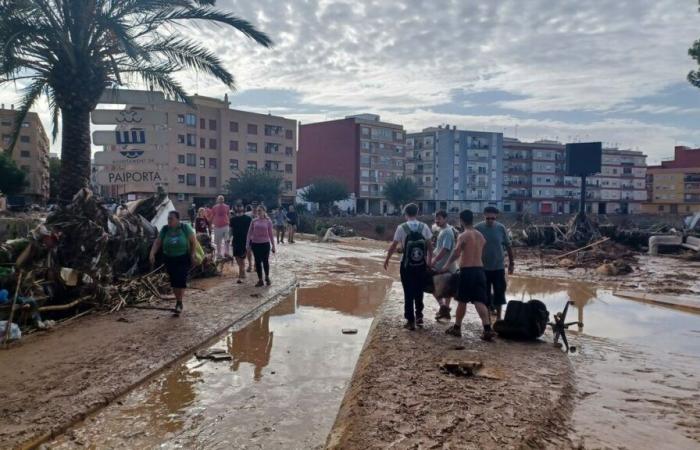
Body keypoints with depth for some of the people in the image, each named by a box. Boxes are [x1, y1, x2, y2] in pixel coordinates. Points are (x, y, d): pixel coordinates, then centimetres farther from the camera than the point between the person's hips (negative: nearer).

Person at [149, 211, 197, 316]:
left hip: (183, 258, -3)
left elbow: (193, 241, -4)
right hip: (169, 259, 3)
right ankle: (178, 301, 24)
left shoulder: (185, 228, -10)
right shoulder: (165, 229, -3)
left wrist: (192, 255, -7)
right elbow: (157, 243, -3)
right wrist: (152, 254, -18)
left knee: (181, 280, -11)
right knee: (173, 281, 8)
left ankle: (179, 303, 3)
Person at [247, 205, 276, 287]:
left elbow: (270, 234, 2)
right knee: (258, 262, 6)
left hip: (265, 244, -2)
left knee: (265, 261, 5)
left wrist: (273, 245, 2)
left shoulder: (268, 221, -3)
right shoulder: (254, 221, 1)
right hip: (255, 244, 2)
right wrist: (248, 243, -2)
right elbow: (250, 232, 4)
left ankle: (267, 277, 27)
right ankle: (260, 280, 16)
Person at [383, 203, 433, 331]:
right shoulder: (424, 227, -1)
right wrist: (429, 259, 16)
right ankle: (419, 315, 22)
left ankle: (411, 321, 7)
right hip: (421, 265, 2)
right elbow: (429, 245, 2)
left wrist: (387, 259, 8)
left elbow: (393, 246, -5)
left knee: (408, 292, 6)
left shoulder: (402, 228, -7)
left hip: (407, 265, -2)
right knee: (419, 291, 19)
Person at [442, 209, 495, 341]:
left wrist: (447, 265, -5)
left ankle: (457, 327, 19)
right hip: (479, 270, 5)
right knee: (480, 301, 2)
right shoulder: (480, 236, 12)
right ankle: (487, 329, -8)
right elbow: (482, 253, 14)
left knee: (462, 301, 7)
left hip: (467, 271, -5)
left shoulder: (463, 236, -9)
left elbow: (456, 254, -16)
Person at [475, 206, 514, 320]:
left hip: (499, 267, 1)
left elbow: (508, 246, 4)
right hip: (483, 268, -1)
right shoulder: (478, 228, -9)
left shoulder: (501, 228, -5)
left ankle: (498, 318, 23)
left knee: (499, 293, 8)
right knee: (485, 294, 7)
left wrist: (512, 263, 6)